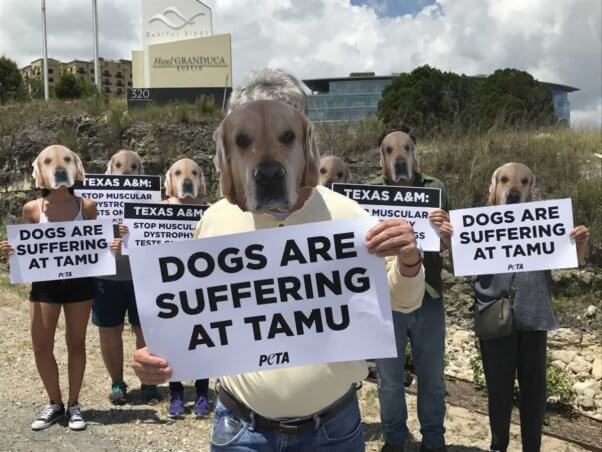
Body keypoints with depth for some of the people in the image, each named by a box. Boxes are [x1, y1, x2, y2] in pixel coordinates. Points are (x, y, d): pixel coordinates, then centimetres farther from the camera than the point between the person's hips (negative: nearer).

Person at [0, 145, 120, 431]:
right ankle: (55, 403, 24)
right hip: (45, 283, 1)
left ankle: (73, 404, 24)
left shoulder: (86, 206, -2)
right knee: (41, 346, 2)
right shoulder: (32, 209, -2)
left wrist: (111, 248, -16)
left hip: (79, 283, 0)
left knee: (76, 343, 8)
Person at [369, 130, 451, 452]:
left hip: (428, 299, 1)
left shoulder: (435, 189, -2)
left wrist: (444, 229, -22)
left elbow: (452, 246, 0)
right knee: (390, 380, 13)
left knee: (431, 378, 15)